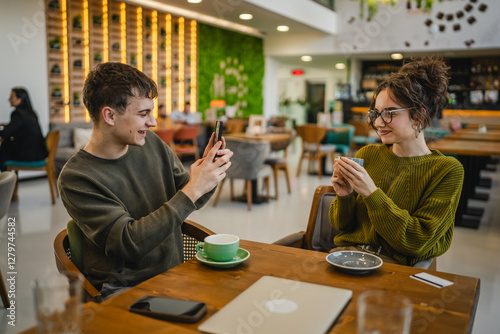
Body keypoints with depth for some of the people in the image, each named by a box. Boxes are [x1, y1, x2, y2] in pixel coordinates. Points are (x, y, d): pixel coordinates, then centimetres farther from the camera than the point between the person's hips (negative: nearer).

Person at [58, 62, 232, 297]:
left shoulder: (151, 143, 3)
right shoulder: (75, 178, -13)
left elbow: (188, 203, 13)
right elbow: (130, 244, -21)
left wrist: (207, 169, -8)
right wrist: (192, 191, -22)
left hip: (172, 276, 6)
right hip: (123, 290, -6)